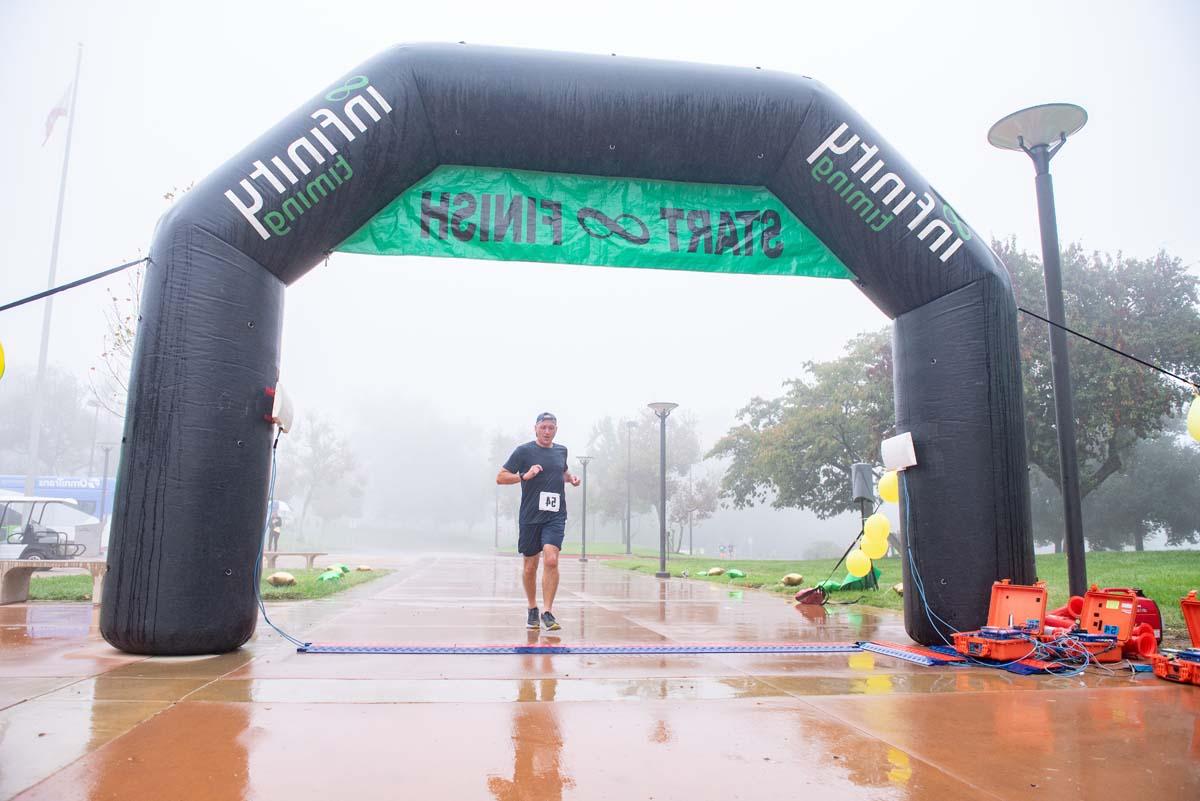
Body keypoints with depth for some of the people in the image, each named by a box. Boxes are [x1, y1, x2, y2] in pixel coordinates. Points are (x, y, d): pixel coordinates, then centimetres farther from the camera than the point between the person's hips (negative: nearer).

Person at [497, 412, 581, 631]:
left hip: (555, 516, 2)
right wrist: (524, 475, -17)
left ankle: (548, 612, -9)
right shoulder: (524, 451, -2)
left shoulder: (561, 451, 11)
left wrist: (571, 478, 9)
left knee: (551, 560, -16)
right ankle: (532, 610, 27)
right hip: (530, 516, -2)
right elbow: (500, 477, -3)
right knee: (530, 566, 7)